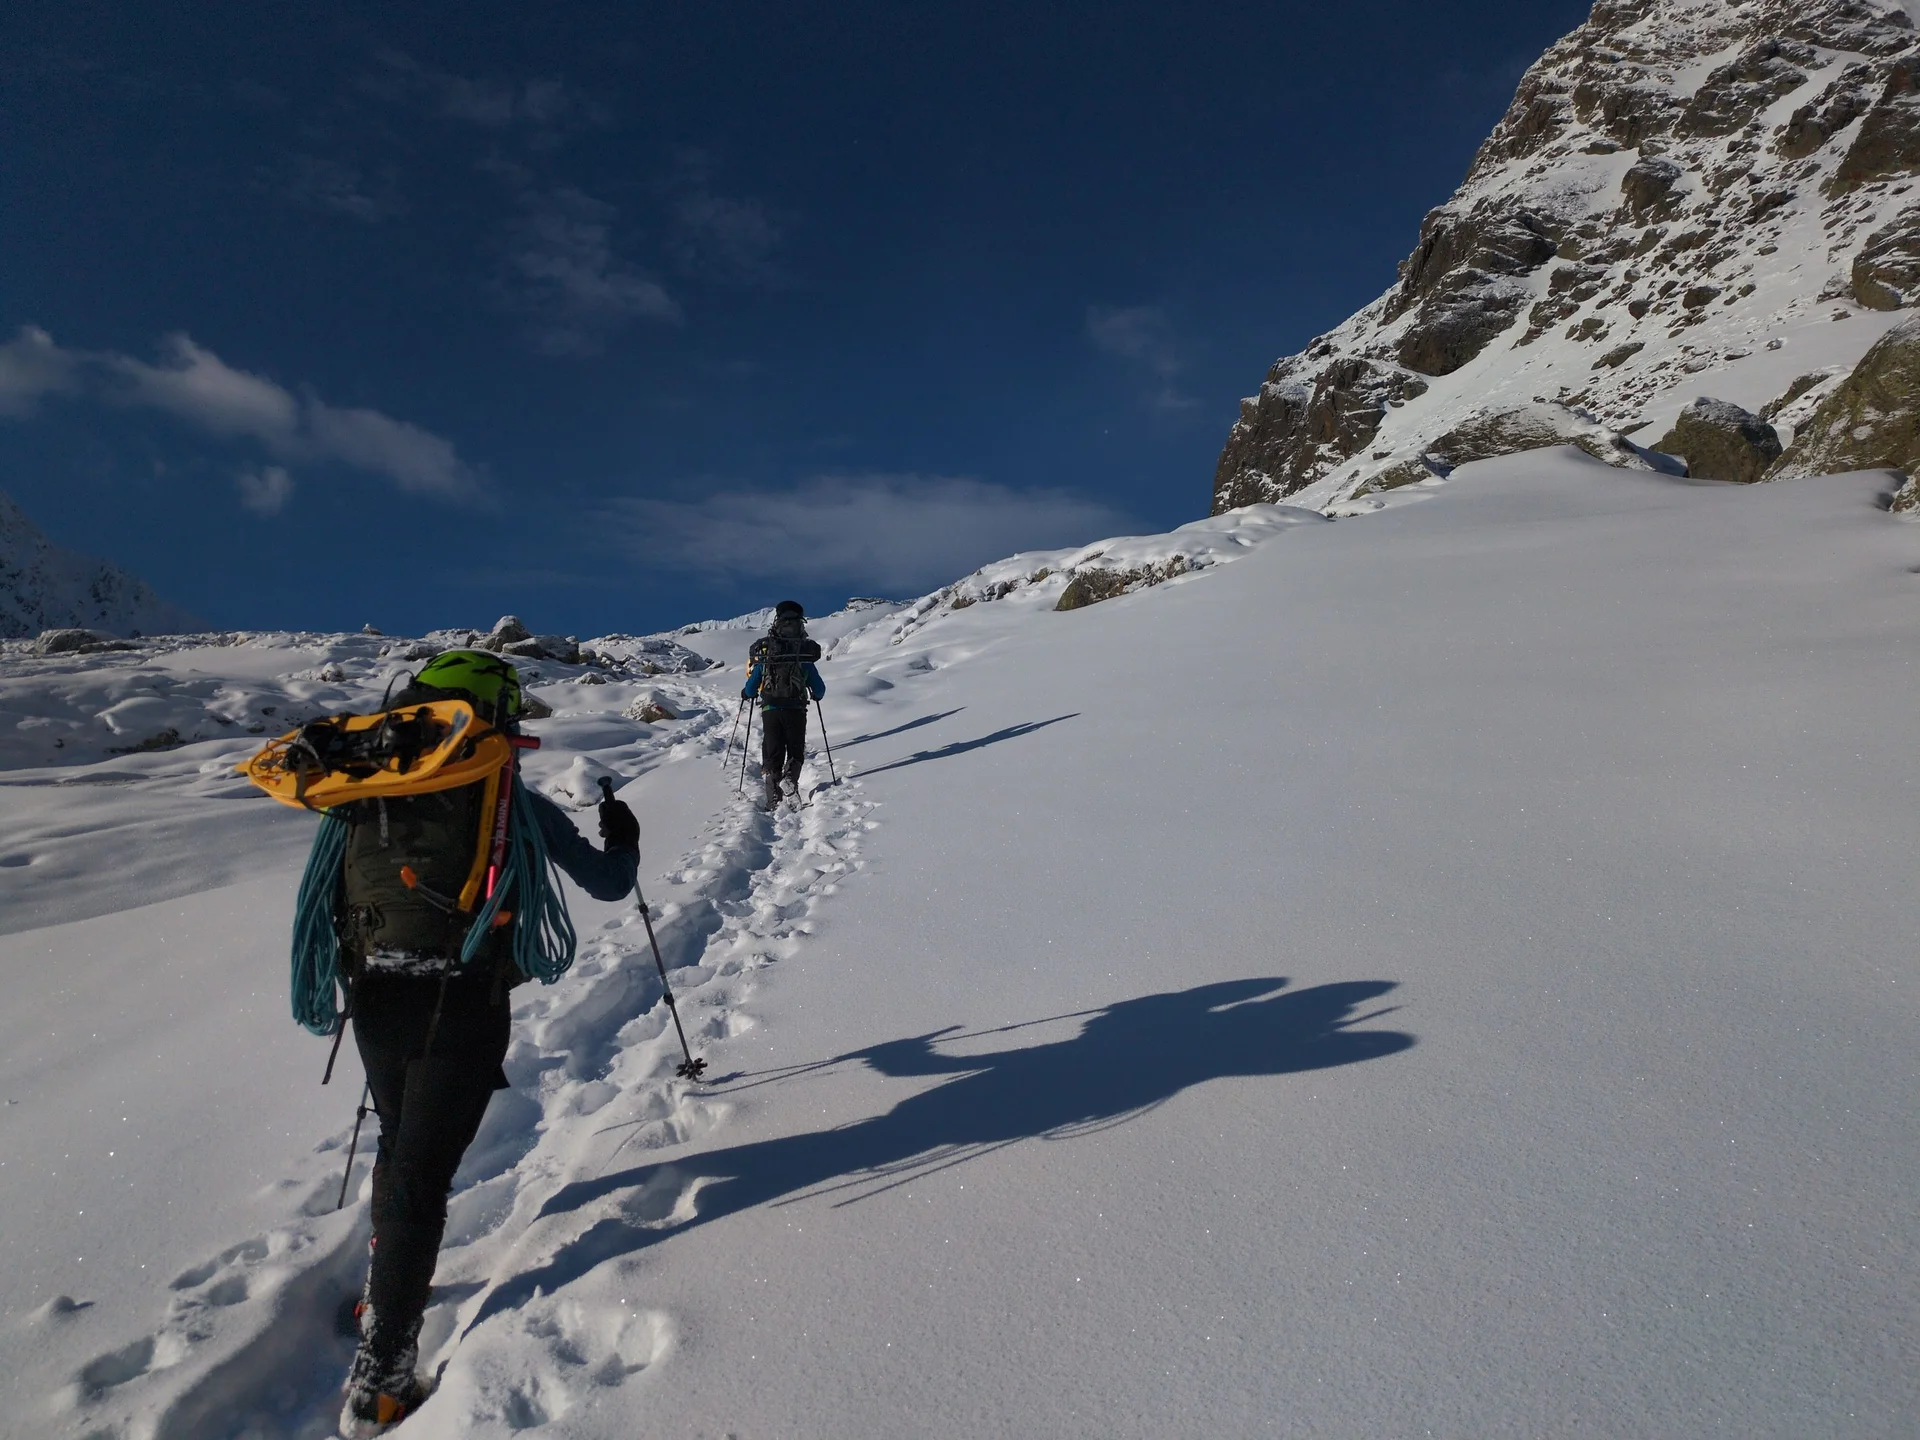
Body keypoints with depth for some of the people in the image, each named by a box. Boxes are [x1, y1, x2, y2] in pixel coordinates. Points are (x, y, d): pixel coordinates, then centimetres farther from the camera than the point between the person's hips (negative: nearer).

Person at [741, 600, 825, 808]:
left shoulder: (764, 653, -2)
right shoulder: (804, 657, -3)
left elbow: (751, 688, 1)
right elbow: (819, 689, 1)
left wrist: (746, 694, 24)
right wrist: (816, 695, 25)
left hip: (770, 710, 1)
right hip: (796, 711, -1)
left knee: (772, 753, 9)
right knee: (795, 752, 12)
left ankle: (773, 796, -3)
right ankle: (790, 781, -16)